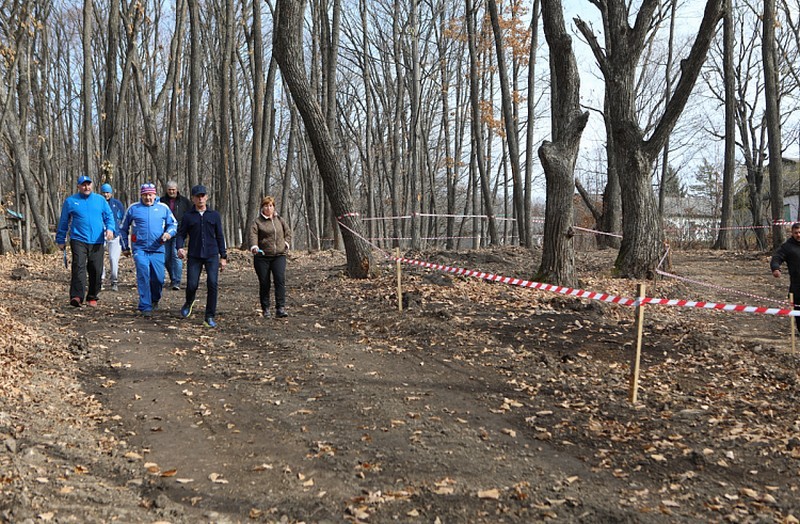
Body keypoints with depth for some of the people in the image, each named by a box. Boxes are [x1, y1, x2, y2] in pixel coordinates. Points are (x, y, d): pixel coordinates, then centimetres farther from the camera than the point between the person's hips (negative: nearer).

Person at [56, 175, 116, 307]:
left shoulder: (100, 200, 12)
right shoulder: (70, 201, 8)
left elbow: (109, 217, 12)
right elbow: (63, 222, 14)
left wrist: (110, 228, -9)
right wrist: (61, 240, 14)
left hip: (97, 242, 2)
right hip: (79, 240, -2)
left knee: (96, 270, 3)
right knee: (79, 267, -18)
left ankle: (92, 297, 15)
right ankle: (76, 296, -22)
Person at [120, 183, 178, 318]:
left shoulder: (163, 208, 8)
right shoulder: (133, 209, 7)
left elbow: (173, 224, 14)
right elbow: (124, 229, 17)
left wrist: (169, 233, -9)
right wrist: (125, 247, 16)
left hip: (157, 250, 1)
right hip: (140, 249, -1)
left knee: (158, 278, 1)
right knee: (143, 276, -14)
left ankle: (155, 299, 31)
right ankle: (145, 307, -8)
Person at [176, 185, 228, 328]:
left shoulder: (214, 215, 9)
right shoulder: (188, 216, 7)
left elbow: (219, 237, 11)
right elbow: (181, 234, 5)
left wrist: (223, 256, 8)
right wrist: (180, 247, -16)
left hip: (212, 255, 0)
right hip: (194, 256, 0)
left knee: (213, 284, -11)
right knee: (192, 284, -5)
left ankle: (210, 317, -1)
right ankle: (189, 303, 32)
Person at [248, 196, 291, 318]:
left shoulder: (279, 220, 14)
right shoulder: (257, 221, 1)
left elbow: (288, 232, 27)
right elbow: (253, 234, -15)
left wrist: (285, 243, 11)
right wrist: (254, 247, -33)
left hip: (279, 255, 2)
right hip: (262, 256, -2)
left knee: (280, 280, -13)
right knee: (264, 283, 3)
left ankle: (280, 308, -13)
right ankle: (265, 309, 16)